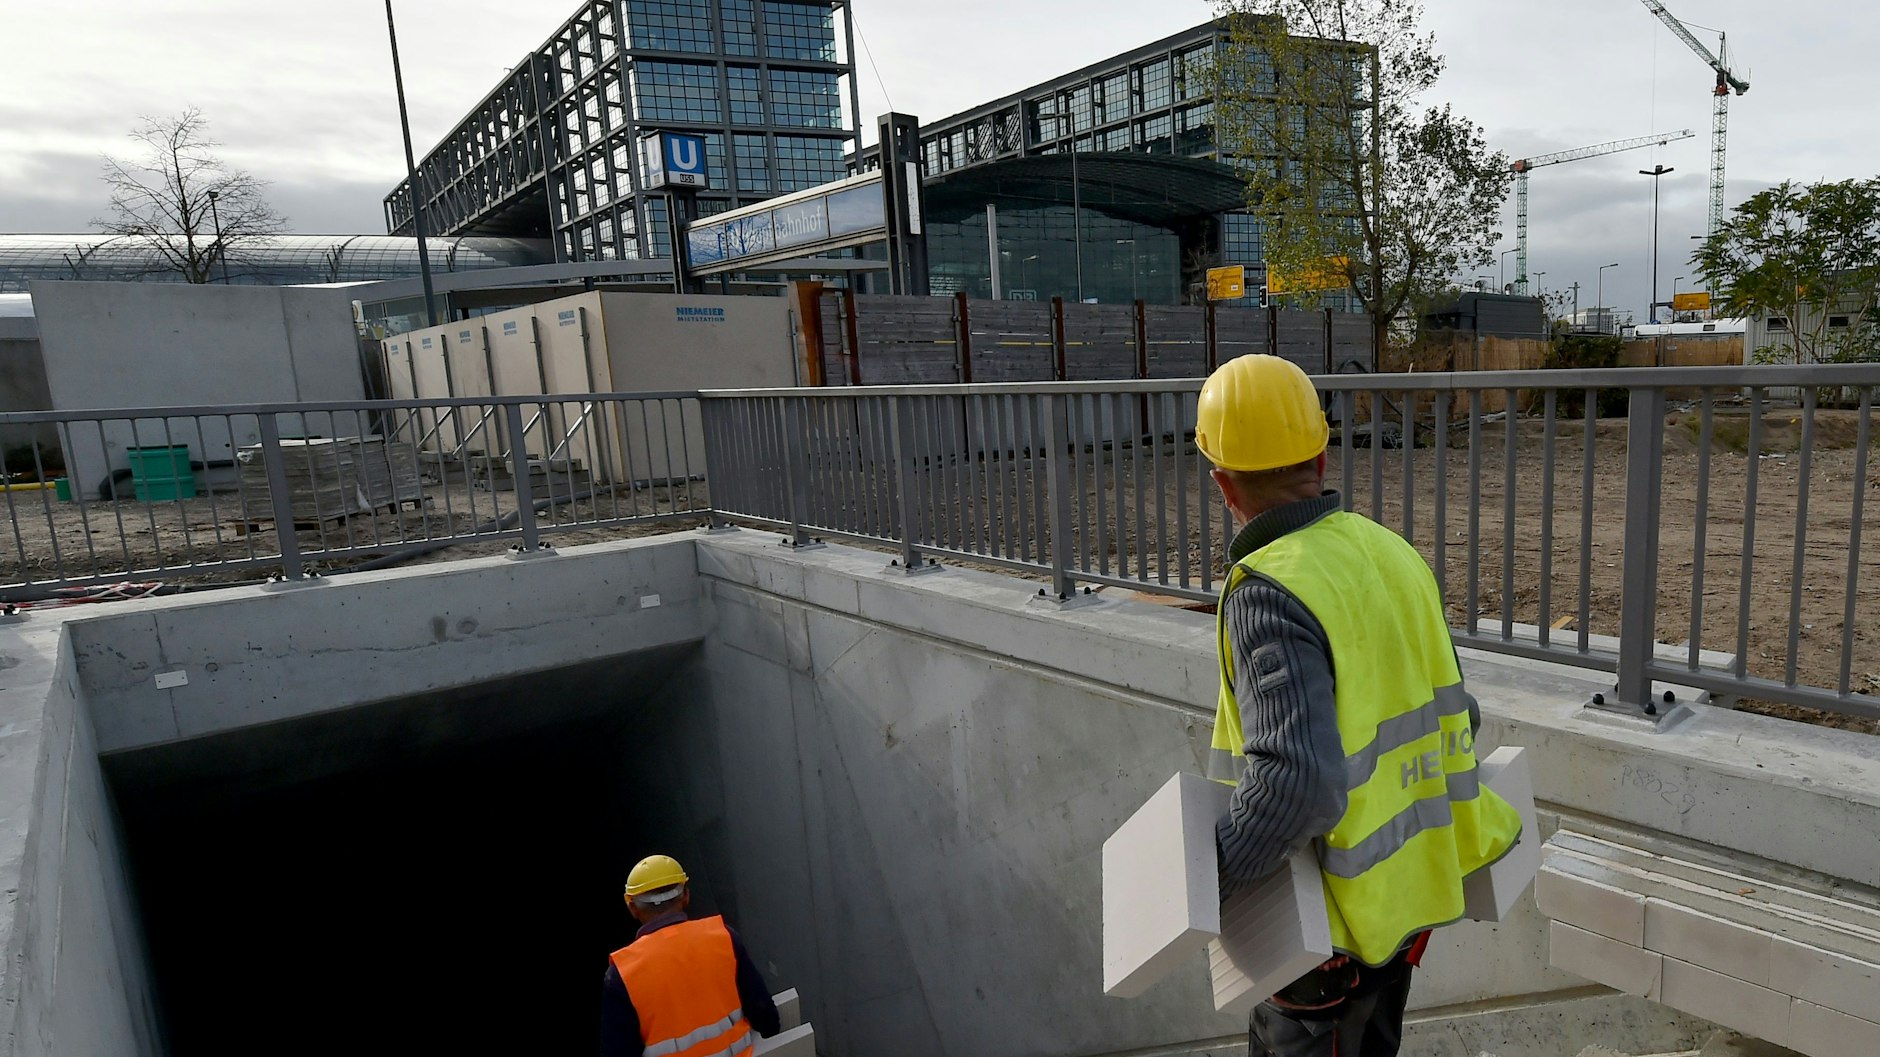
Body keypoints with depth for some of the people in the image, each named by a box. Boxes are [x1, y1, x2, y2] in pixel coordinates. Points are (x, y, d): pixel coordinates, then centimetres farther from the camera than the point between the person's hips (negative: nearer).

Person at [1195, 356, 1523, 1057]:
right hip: (1405, 896, 8)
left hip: (1329, 926, -8)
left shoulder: (1270, 592, -26)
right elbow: (1455, 717, 9)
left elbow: (1297, 785, -35)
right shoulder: (1393, 553, -1)